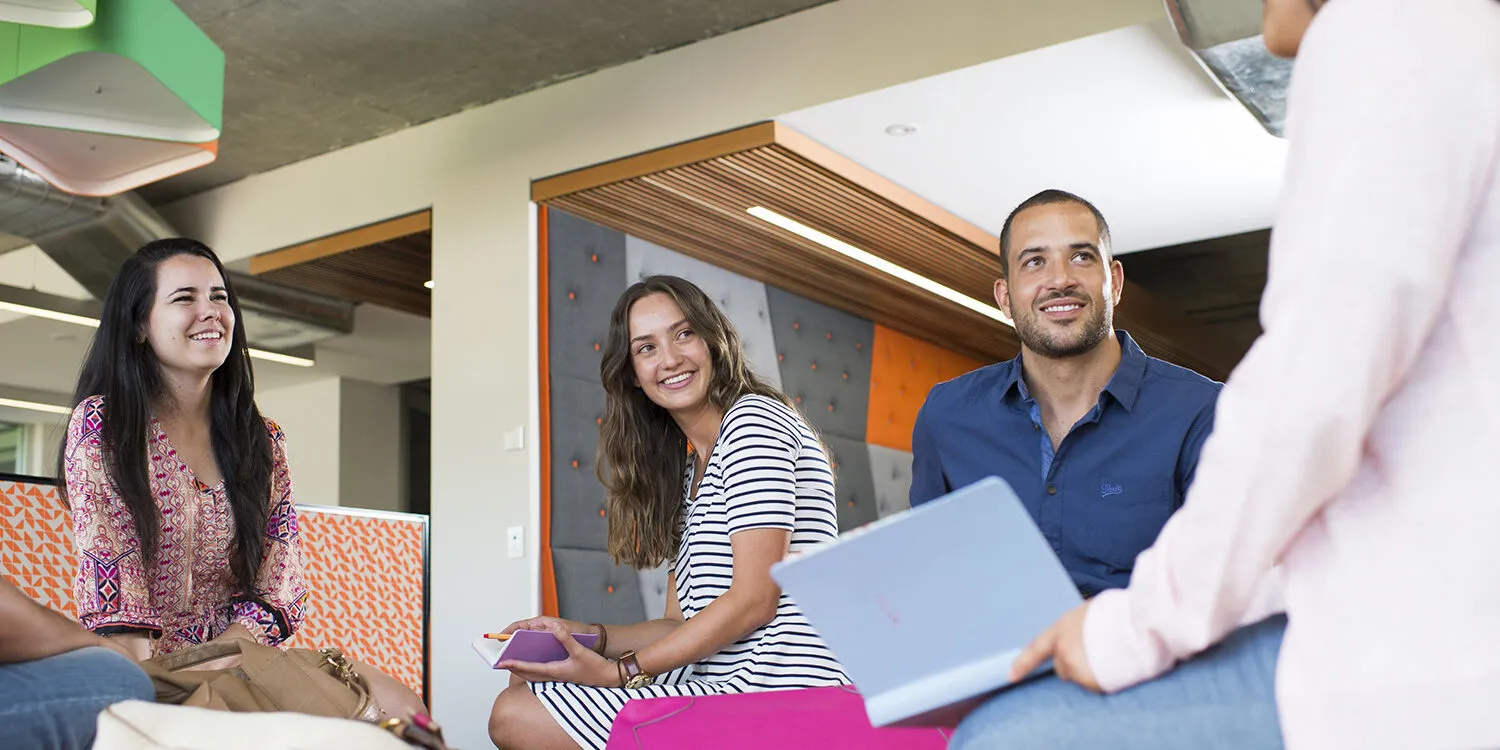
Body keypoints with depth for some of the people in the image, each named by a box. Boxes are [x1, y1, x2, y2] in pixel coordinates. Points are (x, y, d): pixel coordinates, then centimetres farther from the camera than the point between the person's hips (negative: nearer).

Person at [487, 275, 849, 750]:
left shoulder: (755, 419, -8)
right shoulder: (689, 469, 20)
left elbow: (755, 601, -17)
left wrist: (621, 672, -14)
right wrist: (585, 636, 4)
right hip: (719, 688, 9)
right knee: (527, 681, 14)